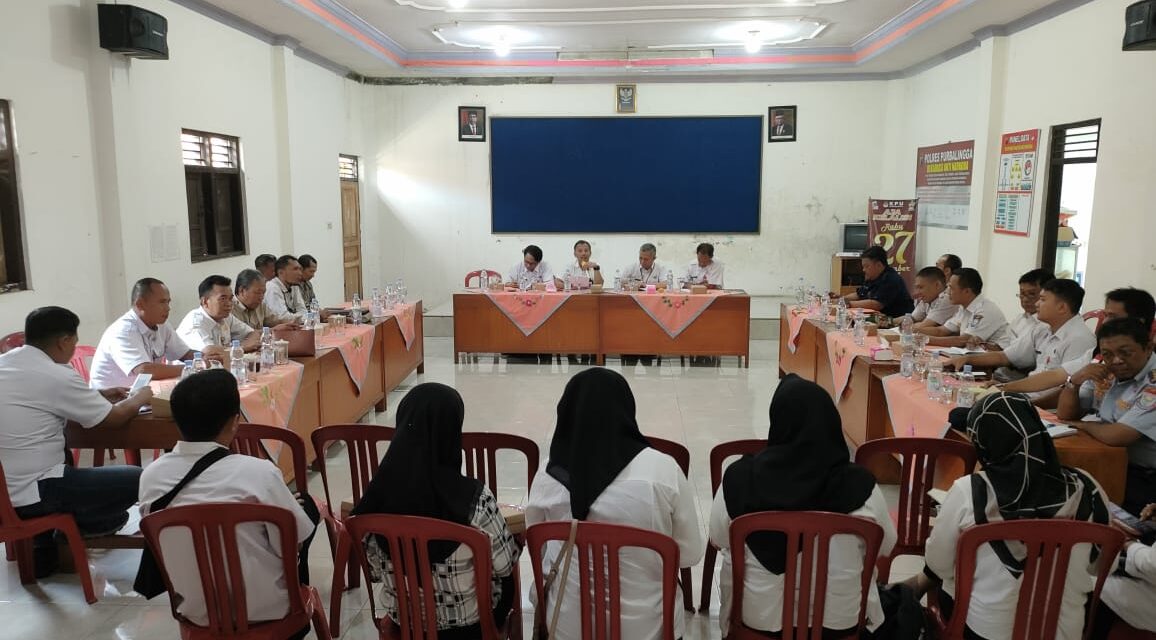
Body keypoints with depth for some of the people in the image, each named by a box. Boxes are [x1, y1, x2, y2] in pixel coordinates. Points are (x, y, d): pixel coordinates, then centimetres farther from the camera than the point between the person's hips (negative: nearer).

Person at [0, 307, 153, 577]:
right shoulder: (57, 376, -19)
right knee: (136, 480, -7)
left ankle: (44, 549, 29)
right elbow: (113, 418, -7)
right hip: (27, 495, -9)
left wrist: (98, 396, 20)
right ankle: (78, 527, 19)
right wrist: (140, 398, 12)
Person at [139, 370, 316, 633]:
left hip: (195, 610, 5)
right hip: (264, 609, -4)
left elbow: (161, 545, 5)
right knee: (307, 506, 18)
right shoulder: (257, 472, -26)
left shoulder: (151, 476, -12)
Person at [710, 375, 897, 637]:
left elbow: (718, 539, -3)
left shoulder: (739, 478, -21)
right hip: (839, 620, 1)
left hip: (758, 618, 0)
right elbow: (886, 546, -3)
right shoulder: (860, 485, -23)